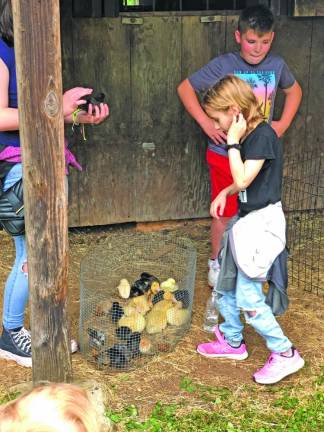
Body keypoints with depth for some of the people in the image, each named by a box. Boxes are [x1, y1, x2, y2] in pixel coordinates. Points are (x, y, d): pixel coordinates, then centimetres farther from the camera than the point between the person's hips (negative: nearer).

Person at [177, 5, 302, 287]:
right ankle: (216, 261, 30)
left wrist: (283, 123, 4)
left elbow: (294, 90, 16)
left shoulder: (277, 65, -4)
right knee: (225, 212, 8)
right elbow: (185, 88, -8)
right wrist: (206, 123, -15)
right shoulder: (224, 65, -16)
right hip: (225, 154, -3)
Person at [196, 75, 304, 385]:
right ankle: (232, 342, 33)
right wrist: (225, 193, 6)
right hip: (246, 220, 10)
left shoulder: (263, 135, -18)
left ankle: (285, 354, 6)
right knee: (225, 285, 17)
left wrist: (233, 142, -17)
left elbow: (243, 179, -24)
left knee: (247, 295, -7)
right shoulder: (248, 137, 9)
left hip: (262, 221, -10)